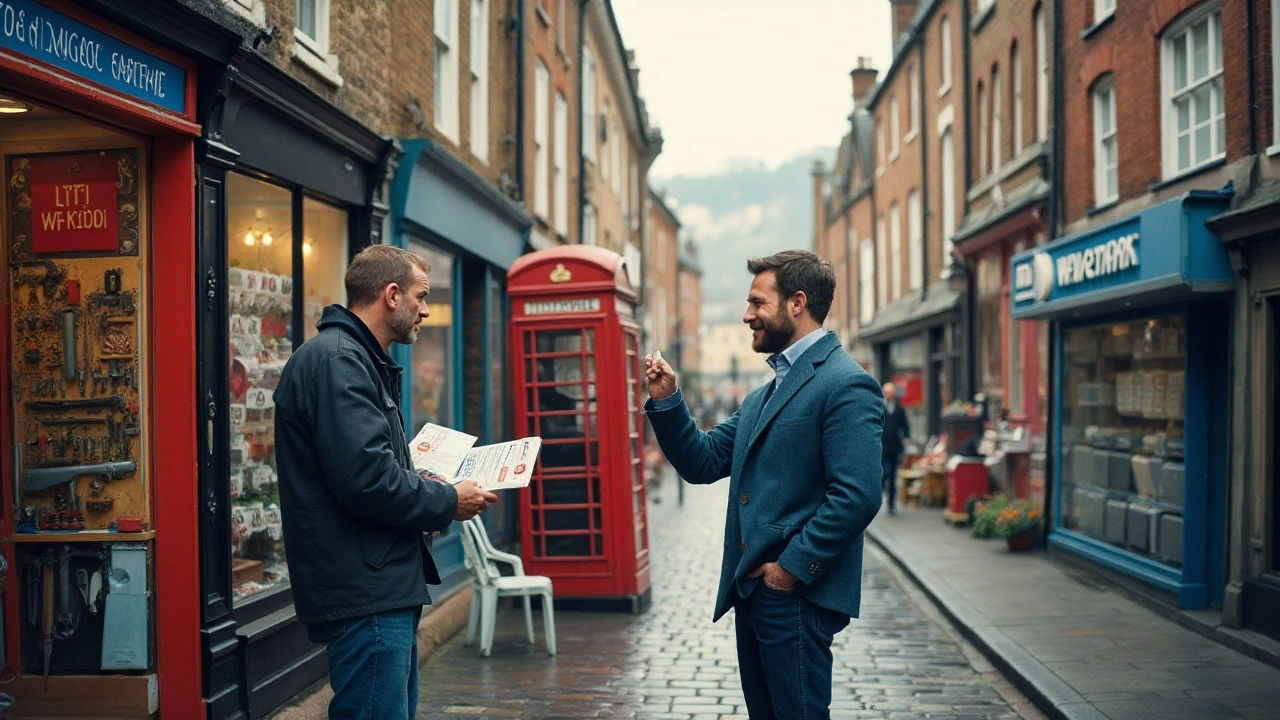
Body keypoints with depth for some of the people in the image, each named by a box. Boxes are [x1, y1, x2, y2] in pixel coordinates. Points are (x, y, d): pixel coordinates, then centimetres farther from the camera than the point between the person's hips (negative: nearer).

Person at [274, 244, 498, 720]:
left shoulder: (358, 359, 18)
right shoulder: (336, 360, -15)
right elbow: (366, 479, -25)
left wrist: (432, 488, 8)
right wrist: (448, 503, -12)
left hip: (385, 590, 11)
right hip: (366, 594, -11)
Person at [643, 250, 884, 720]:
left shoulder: (845, 384, -13)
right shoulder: (764, 395, 17)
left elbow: (857, 497, -22)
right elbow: (702, 463, 16)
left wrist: (792, 567, -17)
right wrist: (667, 401, 3)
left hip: (796, 595, -9)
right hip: (752, 592, 9)